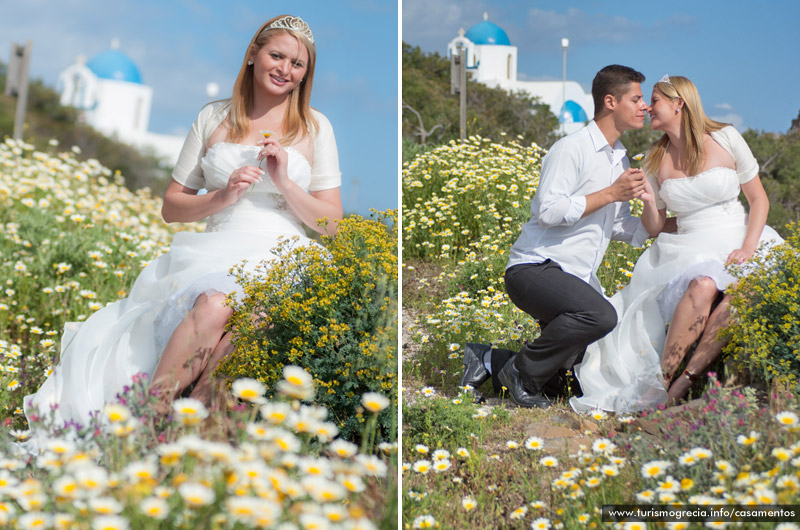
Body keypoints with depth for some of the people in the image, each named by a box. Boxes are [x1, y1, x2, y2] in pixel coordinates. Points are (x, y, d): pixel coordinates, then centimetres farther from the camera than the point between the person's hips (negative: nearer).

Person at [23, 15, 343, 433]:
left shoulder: (314, 127, 13)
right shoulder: (213, 117, 16)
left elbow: (330, 223, 9)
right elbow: (171, 207, 16)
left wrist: (285, 183, -5)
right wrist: (221, 197, -3)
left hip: (280, 259, -1)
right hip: (213, 254, 1)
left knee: (216, 307, -36)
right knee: (211, 307, -37)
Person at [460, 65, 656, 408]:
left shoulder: (621, 159, 18)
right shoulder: (571, 149, -10)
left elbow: (619, 225, 23)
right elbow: (549, 211, -21)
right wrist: (611, 193, -16)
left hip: (579, 277, 9)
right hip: (535, 268, -9)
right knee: (600, 316, -34)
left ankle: (487, 361, 12)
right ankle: (522, 373, -11)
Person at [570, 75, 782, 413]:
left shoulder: (726, 139, 2)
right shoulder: (656, 160, 9)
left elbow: (759, 199, 4)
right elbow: (654, 227, 12)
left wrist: (747, 249, -11)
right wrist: (649, 203, -10)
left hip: (736, 246, -1)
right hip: (689, 250, 1)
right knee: (703, 286, -37)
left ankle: (679, 384, -35)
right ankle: (660, 386, -34)